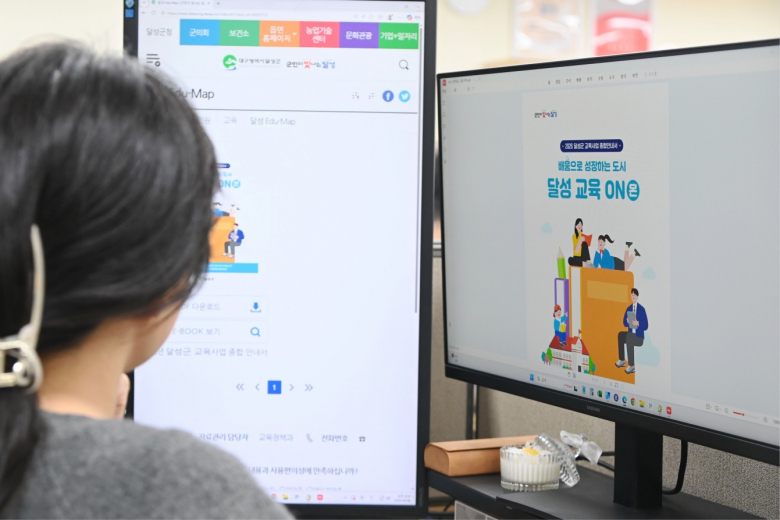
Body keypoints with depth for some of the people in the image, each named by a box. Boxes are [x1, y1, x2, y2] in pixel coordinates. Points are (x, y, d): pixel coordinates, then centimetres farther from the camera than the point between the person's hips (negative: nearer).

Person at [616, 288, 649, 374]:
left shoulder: (642, 309, -8)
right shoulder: (629, 308, 11)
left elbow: (645, 326, -8)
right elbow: (624, 323, 12)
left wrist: (638, 323, -26)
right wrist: (628, 321, -11)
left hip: (639, 336, -7)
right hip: (630, 334, 7)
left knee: (629, 337, -32)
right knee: (620, 334, -16)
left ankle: (631, 366, -32)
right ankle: (622, 360, -10)